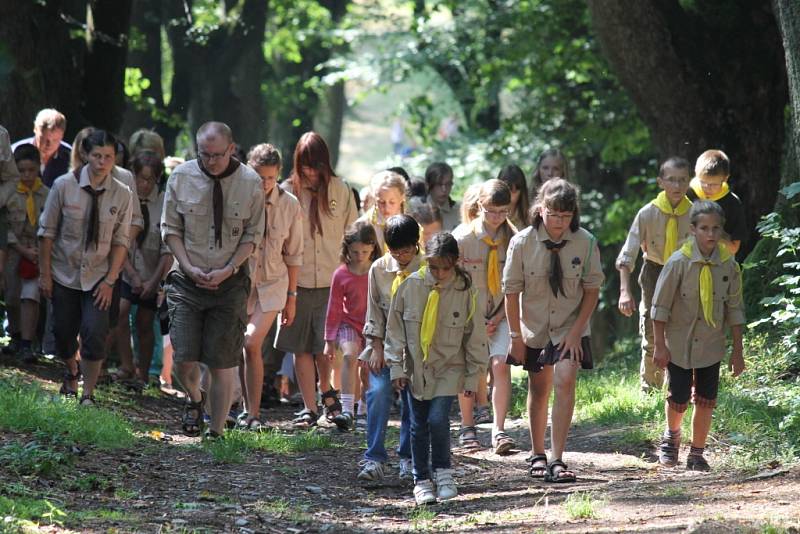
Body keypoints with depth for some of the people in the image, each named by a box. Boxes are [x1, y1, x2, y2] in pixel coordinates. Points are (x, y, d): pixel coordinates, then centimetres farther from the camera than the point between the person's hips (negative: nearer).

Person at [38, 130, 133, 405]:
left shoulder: (122, 194, -9)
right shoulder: (64, 186, -11)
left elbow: (120, 241, -4)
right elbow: (47, 232, -5)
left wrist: (110, 280, -9)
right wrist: (45, 274, -5)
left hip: (98, 278, 0)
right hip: (64, 274, 0)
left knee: (95, 335, -13)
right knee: (63, 333, 10)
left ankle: (88, 395, 1)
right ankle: (71, 372, 42)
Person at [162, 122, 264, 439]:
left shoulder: (250, 183, -4)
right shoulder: (181, 177, -2)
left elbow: (253, 235, 1)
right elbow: (170, 228, 4)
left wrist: (227, 271, -12)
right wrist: (189, 268, -9)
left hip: (230, 281, -1)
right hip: (188, 279, 1)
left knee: (223, 362, -2)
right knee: (184, 359, -8)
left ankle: (216, 432, 7)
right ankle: (194, 399, 24)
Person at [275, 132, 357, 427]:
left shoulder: (340, 191, 4)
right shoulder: (288, 191, 1)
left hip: (332, 281, -1)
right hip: (297, 281, 1)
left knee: (326, 347, -7)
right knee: (302, 348, 3)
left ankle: (326, 390, 22)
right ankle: (310, 408, 13)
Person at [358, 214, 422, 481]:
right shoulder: (379, 269, 1)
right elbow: (374, 311, 6)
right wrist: (377, 347, -2)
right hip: (386, 345, 1)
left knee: (413, 403, 4)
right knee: (379, 392, -16)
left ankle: (408, 459, 21)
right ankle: (374, 459, -15)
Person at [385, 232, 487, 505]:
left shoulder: (464, 291, -9)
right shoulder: (410, 286, -7)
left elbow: (475, 336, -1)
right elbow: (395, 328, 1)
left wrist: (473, 376, 1)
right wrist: (396, 367, -2)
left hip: (449, 368, -2)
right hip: (416, 367, 2)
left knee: (438, 419, -16)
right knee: (419, 425, 7)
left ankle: (443, 472, 3)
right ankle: (421, 481, 18)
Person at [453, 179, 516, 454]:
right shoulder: (462, 238, -12)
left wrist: (497, 319, -7)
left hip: (499, 316, 0)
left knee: (500, 364, -15)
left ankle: (498, 431, -15)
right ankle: (467, 427, 20)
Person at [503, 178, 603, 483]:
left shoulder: (585, 242, -14)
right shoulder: (522, 243, -15)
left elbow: (592, 289, -6)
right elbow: (511, 291, -7)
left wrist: (576, 331, -11)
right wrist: (516, 336, -5)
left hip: (570, 328, -1)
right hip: (534, 329, 1)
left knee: (564, 382, -17)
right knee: (539, 389, 11)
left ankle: (558, 461, -16)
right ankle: (538, 456, 29)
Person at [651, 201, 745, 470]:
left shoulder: (729, 265, -4)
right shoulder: (679, 262, -13)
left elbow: (734, 309, 5)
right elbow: (660, 306, -8)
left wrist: (737, 351, 5)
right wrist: (660, 345, -9)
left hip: (711, 346, 3)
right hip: (679, 345, -2)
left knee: (706, 402, 3)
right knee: (678, 400, 2)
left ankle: (697, 454, 17)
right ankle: (672, 435, 33)